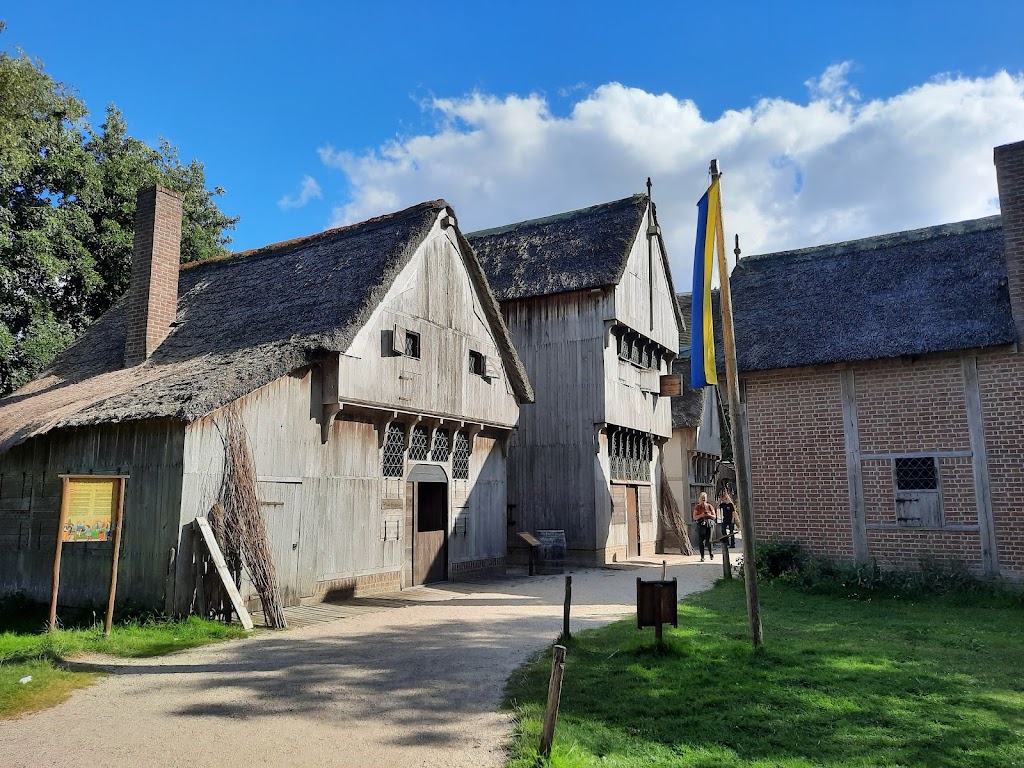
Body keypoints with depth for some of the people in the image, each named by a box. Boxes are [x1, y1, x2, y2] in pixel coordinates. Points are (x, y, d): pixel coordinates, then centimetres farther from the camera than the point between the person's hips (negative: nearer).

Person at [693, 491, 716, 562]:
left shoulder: (710, 506, 7)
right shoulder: (697, 507, 5)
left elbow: (714, 516, 9)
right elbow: (694, 517, 0)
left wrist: (709, 515, -10)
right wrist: (701, 515, -15)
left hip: (709, 525, 0)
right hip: (700, 525, 1)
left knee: (708, 540, -9)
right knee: (701, 541, -1)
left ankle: (711, 553, 18)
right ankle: (702, 557, 7)